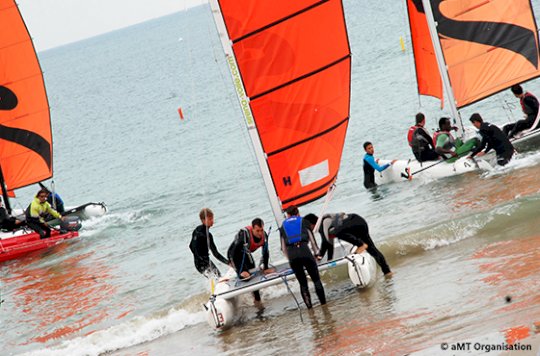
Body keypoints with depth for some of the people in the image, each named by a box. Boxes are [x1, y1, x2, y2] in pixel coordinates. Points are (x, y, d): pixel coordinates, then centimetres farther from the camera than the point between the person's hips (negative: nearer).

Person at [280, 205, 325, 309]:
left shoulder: (283, 227, 24)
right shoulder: (304, 222, 21)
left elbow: (284, 248, 23)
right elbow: (312, 241, 20)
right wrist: (317, 254, 34)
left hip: (292, 255, 2)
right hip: (305, 251, -2)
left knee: (302, 283, 11)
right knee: (316, 279, 7)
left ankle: (309, 306, 7)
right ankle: (323, 303, 1)